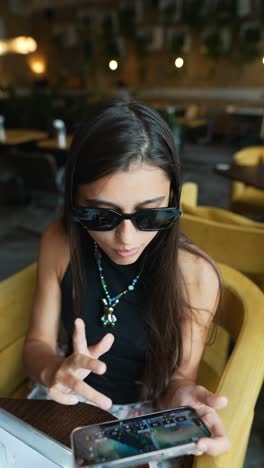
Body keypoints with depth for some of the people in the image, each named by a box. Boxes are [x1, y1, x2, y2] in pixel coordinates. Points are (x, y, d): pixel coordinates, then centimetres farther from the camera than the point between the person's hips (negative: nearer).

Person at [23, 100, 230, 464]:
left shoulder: (195, 275, -21)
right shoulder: (60, 242, -14)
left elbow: (179, 376, -10)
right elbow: (37, 343, -6)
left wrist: (181, 394, -30)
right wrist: (52, 369, -25)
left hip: (144, 413, -1)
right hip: (71, 399, 2)